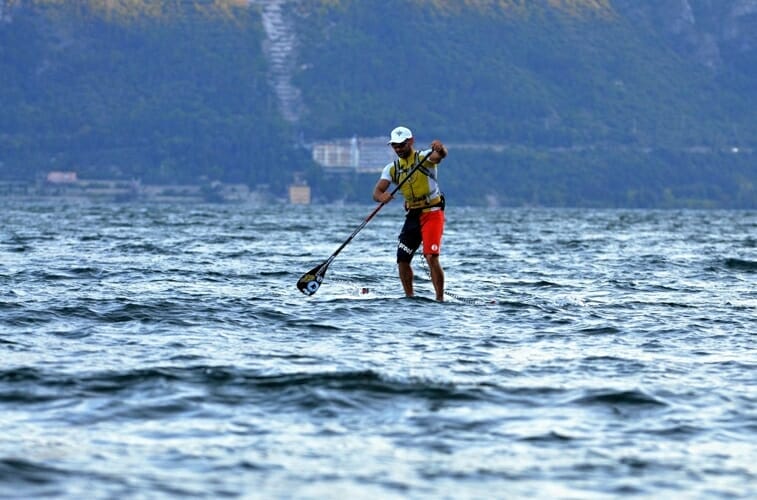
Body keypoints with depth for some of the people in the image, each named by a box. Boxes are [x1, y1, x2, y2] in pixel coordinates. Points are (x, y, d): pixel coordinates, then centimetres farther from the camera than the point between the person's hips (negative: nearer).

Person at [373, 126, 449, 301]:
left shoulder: (423, 158, -7)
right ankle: (409, 298, 18)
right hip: (412, 216, 6)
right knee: (402, 259, 2)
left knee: (431, 257, -18)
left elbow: (440, 155, -30)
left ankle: (440, 299, -14)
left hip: (432, 213, -6)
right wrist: (382, 196, -28)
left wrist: (440, 148, -55)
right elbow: (377, 192, -3)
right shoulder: (392, 168, 7)